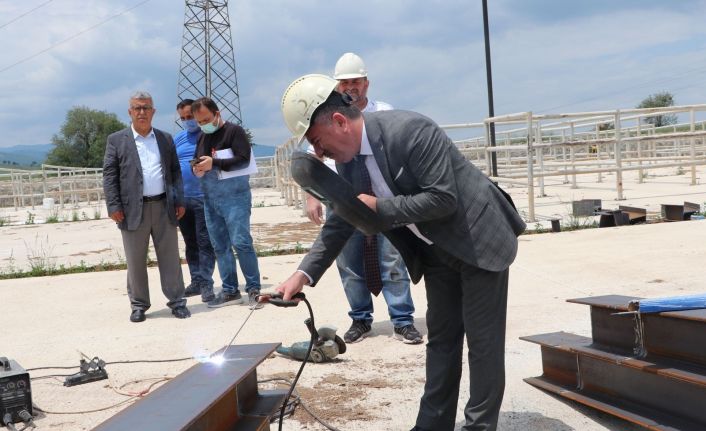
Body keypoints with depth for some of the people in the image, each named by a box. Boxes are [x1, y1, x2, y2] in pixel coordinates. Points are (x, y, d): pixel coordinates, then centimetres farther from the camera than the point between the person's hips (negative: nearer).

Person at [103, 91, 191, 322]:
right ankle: (139, 304, 15)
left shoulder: (165, 139, 12)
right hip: (133, 210, -2)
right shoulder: (116, 140, 3)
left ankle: (177, 301, 13)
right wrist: (114, 206, -9)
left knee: (170, 257, 5)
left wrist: (179, 200, 5)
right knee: (135, 261, 4)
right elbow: (109, 175, -1)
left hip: (164, 207, 2)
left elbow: (175, 171, 13)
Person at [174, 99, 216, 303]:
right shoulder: (177, 139, 14)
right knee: (190, 243, 10)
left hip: (204, 197, -5)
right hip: (182, 199, 5)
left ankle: (206, 283, -3)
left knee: (205, 241, -6)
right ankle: (196, 281, 18)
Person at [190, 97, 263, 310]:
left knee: (241, 242, -12)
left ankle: (253, 290, -4)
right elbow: (198, 163, 23)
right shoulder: (203, 138, 18)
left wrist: (214, 163, -20)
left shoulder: (234, 131, -3)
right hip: (211, 199, 7)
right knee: (220, 247, 7)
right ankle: (230, 291, 13)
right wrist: (197, 170, -1)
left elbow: (243, 160, -15)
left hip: (234, 196, -7)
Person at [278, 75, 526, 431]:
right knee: (440, 337, 12)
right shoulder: (347, 160, -4)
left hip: (479, 239, -7)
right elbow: (340, 222, 2)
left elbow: (444, 199, -29)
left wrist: (380, 208, -25)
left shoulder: (411, 131, -28)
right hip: (437, 251, 7)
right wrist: (304, 273, -9)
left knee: (482, 340, 0)